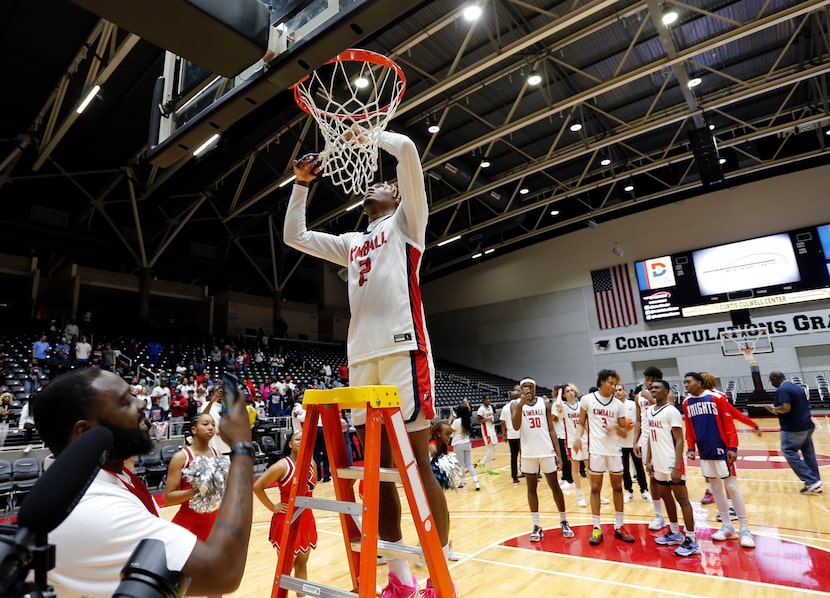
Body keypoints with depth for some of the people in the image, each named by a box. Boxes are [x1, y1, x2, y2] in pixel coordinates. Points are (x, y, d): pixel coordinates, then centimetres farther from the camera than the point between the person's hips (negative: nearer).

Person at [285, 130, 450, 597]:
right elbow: (295, 236, 31)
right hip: (362, 355, 7)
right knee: (377, 468, 8)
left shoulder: (405, 222, 12)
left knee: (419, 466, -4)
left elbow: (407, 149, 0)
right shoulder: (351, 243, 27)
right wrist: (302, 185, 26)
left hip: (403, 348, -6)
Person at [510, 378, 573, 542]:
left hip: (547, 451, 1)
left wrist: (558, 453, 0)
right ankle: (537, 526, 16)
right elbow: (516, 426, -16)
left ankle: (564, 522, 24)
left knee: (555, 486, 9)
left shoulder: (545, 403, 4)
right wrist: (521, 404, -27)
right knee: (531, 488, 7)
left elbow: (551, 429, 5)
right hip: (528, 453, -1)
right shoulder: (516, 405, 0)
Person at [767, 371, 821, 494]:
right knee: (809, 454, 10)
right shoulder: (798, 388, 14)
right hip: (807, 426, 9)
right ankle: (815, 485, 14)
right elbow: (806, 405, 22)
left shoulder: (782, 390, -15)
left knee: (790, 452, -2)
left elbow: (785, 408, -25)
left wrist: (773, 409, -7)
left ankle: (811, 481, -6)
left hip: (793, 428, -9)